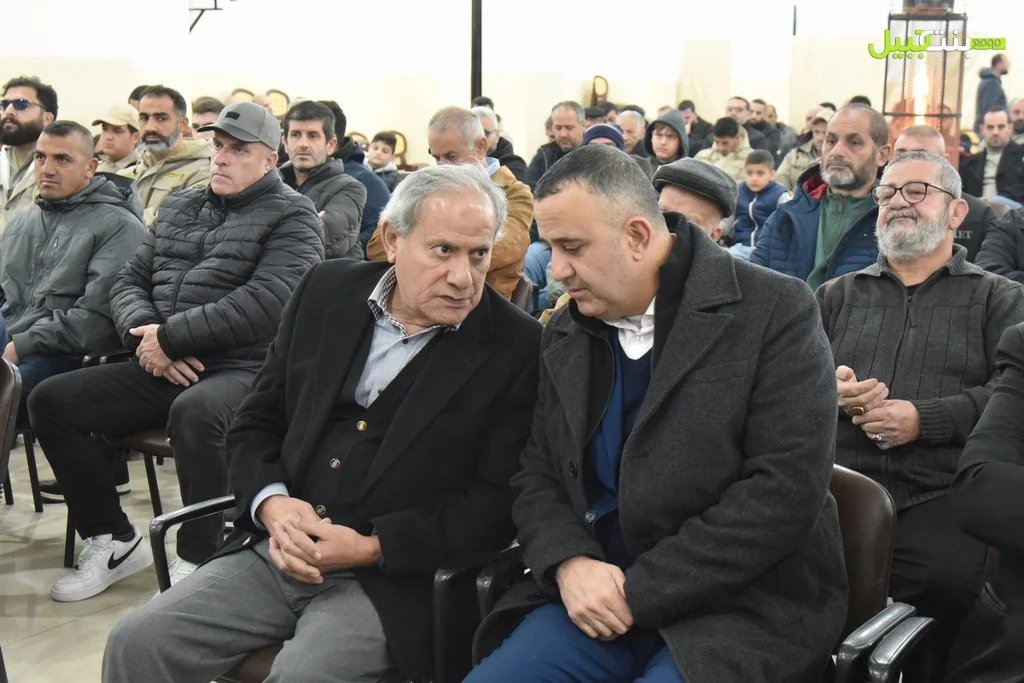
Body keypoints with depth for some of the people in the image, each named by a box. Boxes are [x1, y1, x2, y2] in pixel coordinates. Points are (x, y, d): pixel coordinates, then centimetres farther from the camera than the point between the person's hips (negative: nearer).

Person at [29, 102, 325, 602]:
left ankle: (197, 559, -19)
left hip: (241, 369, -7)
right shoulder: (178, 208, 20)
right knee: (50, 401, -6)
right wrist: (145, 335, -5)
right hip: (161, 370, 7)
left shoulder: (291, 217, -1)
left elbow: (266, 303, -16)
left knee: (194, 412, -39)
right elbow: (129, 282, 19)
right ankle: (112, 541, 7)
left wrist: (170, 337, -15)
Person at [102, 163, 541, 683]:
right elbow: (255, 422, 11)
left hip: (393, 579, -4)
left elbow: (495, 503, -9)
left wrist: (372, 547, -18)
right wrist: (271, 503, -9)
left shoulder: (515, 348, -7)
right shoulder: (327, 291, 6)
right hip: (277, 554, 5)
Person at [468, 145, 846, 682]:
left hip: (741, 608, -4)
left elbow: (785, 492, -16)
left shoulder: (774, 312, -10)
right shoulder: (566, 332, 8)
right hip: (596, 595, 5)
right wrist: (569, 562, -10)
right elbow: (537, 475, 11)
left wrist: (640, 592, -17)